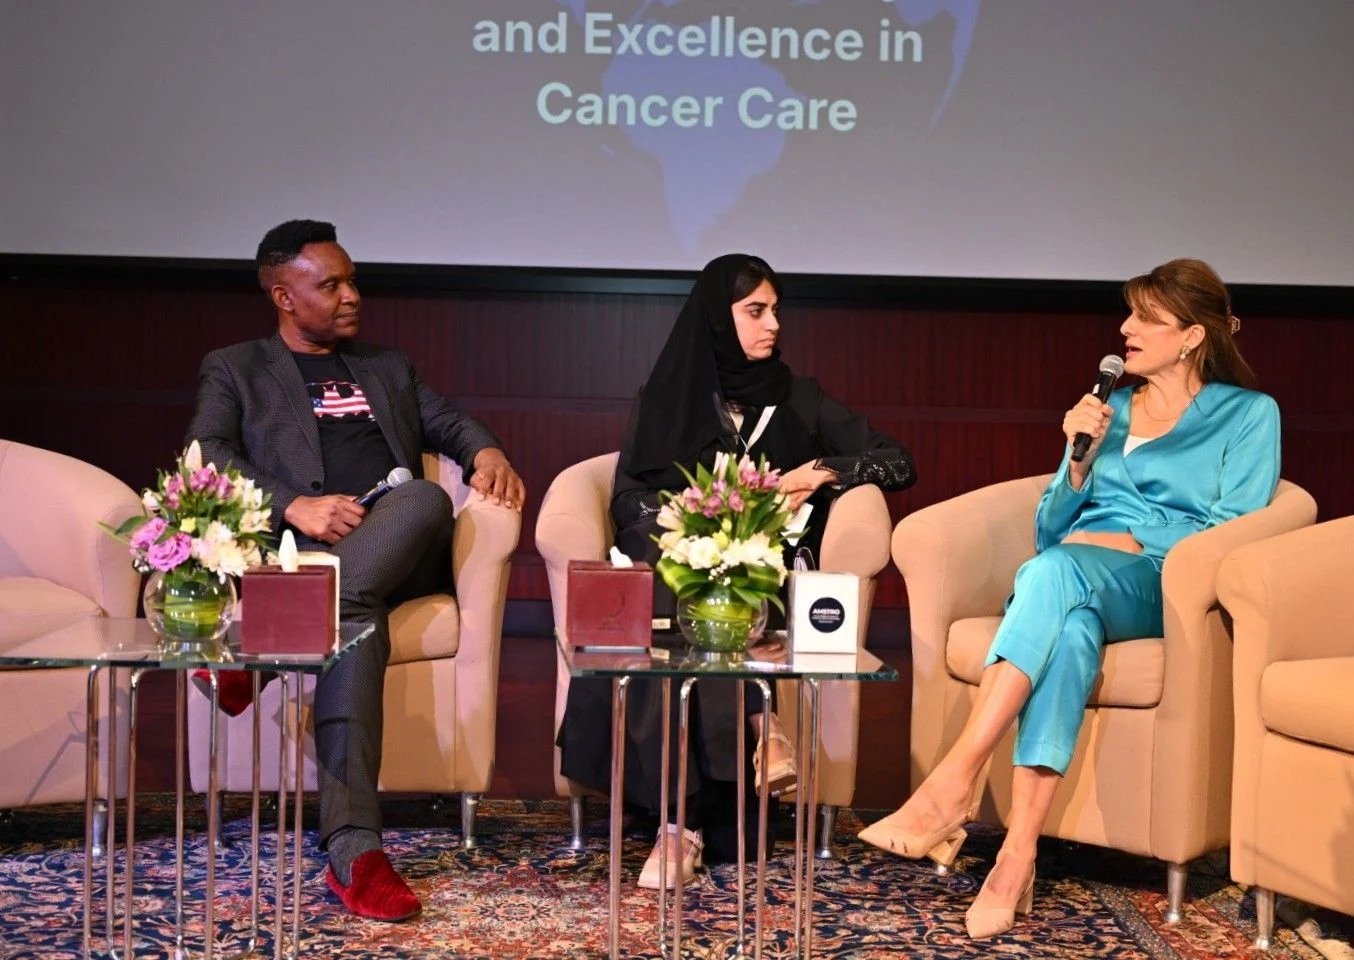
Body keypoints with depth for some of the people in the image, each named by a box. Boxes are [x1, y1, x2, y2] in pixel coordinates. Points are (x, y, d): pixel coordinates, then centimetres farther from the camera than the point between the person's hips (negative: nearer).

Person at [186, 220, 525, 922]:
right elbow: (204, 456, 2)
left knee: (427, 497, -35)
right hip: (301, 548, -3)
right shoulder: (234, 369, 20)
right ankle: (353, 850, -47)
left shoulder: (389, 367, 34)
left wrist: (486, 451, -3)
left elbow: (450, 423, 24)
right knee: (356, 615, -40)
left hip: (400, 551, 4)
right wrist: (294, 506, -16)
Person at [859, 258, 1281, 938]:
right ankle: (1017, 857, -49)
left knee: (1057, 569, -38)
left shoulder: (1248, 415, 12)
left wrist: (1125, 540, -7)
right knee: (1070, 628, -38)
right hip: (1072, 587, 3)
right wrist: (1080, 461, 4)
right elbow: (1049, 530, 21)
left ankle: (957, 779, -47)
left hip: (1163, 587, -3)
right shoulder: (1108, 409, 25)